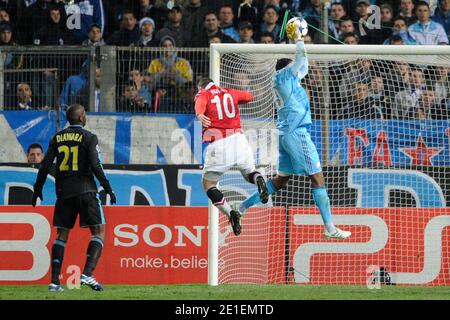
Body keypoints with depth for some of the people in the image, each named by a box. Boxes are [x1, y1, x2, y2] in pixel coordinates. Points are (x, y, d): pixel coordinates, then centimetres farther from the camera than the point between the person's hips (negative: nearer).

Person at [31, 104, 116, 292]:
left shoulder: (57, 138, 8)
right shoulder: (88, 137, -4)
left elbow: (45, 165, 6)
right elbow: (95, 165, -12)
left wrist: (38, 189, 16)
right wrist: (108, 188, -5)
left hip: (63, 192, 5)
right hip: (85, 190, -5)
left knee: (62, 234, 10)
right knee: (99, 231, 0)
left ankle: (54, 281, 1)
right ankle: (87, 274, -18)